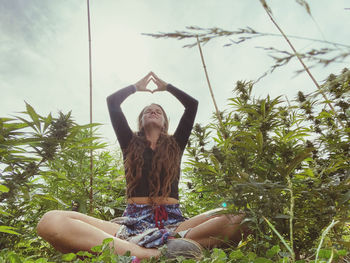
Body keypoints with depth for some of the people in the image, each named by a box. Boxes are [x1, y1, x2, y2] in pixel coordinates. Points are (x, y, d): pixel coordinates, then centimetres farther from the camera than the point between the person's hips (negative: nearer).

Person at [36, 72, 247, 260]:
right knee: (51, 221, -28)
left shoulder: (175, 145, 20)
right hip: (133, 223, 0)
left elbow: (192, 104, 18)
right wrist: (137, 86, 34)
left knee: (238, 220, -26)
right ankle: (152, 253, -40)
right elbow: (112, 101, 17)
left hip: (173, 223, 1)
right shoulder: (131, 143, 19)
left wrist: (166, 86, 33)